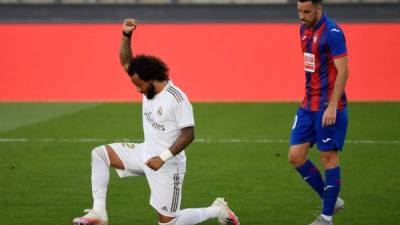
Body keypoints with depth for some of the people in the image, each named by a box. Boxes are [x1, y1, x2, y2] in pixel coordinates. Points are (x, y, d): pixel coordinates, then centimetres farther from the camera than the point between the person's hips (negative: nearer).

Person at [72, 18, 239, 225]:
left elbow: (188, 134, -23)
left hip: (167, 165, -8)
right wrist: (126, 35, -12)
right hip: (146, 154, 8)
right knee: (99, 154, -3)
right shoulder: (150, 88, 0)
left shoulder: (177, 99, -23)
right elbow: (126, 61, 4)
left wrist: (163, 157, -28)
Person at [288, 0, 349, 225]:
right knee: (295, 156, 5)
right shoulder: (305, 30, 11)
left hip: (328, 107, -8)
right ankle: (331, 200, 19)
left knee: (329, 158, 0)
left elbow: (343, 72, -18)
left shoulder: (332, 32, -15)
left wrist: (332, 107, -22)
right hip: (309, 105, 9)